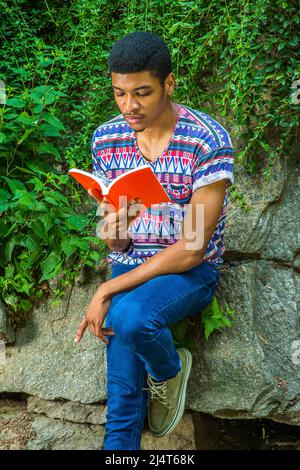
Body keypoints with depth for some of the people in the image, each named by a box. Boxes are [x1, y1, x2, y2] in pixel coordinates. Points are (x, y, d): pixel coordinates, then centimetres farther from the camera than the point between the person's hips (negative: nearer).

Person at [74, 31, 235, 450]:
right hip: (130, 266, 4)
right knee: (123, 404, -13)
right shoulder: (106, 139, -2)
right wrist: (112, 234, -23)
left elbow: (191, 250, -18)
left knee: (129, 317, -35)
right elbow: (118, 246, 4)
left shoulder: (209, 141, -18)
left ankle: (170, 369, -2)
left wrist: (108, 291, -20)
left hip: (191, 273, -3)